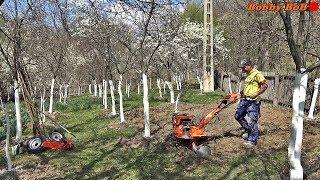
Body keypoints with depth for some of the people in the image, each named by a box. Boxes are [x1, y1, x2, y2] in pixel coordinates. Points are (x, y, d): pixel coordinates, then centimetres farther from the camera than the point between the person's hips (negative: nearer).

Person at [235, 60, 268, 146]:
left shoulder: (257, 74, -12)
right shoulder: (248, 75, 16)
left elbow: (265, 85, -17)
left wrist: (256, 94, -22)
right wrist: (243, 92, 16)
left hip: (253, 101, -10)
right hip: (244, 100, 10)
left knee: (251, 121, -5)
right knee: (238, 115, 16)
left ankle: (252, 141, 6)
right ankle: (247, 130, 32)